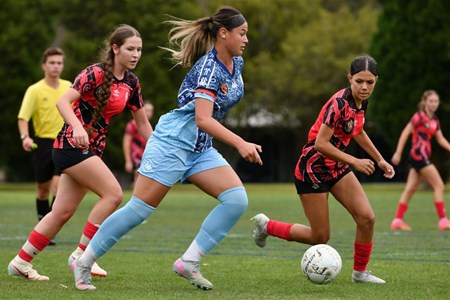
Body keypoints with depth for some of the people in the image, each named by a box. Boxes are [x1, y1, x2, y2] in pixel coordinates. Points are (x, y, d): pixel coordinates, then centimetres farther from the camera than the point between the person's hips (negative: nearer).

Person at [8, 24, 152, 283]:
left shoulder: (131, 83, 9)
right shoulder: (96, 74, -14)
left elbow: (142, 122, 17)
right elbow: (63, 102, -23)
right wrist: (77, 127, -40)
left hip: (92, 150, 8)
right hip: (73, 145, -8)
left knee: (63, 212, 6)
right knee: (113, 194, -18)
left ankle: (21, 262, 13)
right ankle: (81, 255, -8)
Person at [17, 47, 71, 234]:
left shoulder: (68, 87, 5)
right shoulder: (35, 90, -7)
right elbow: (23, 117, -15)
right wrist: (25, 137, -31)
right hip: (43, 143, -1)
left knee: (60, 183, -18)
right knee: (43, 188, 9)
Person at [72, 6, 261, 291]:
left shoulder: (237, 64, 7)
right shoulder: (207, 66, -19)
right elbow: (203, 119, -28)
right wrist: (240, 144, -35)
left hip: (201, 148, 8)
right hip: (174, 140, -8)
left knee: (237, 198, -11)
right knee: (140, 208, -7)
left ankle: (189, 262, -9)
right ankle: (83, 263, 6)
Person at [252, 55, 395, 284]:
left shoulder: (361, 102, 0)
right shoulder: (339, 103, -27)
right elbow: (321, 144, -29)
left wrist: (379, 160, 22)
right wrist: (354, 162, -26)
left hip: (336, 166, 8)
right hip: (313, 168, -8)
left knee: (367, 218, -6)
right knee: (320, 238, -1)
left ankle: (360, 272, 12)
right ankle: (266, 225, 20)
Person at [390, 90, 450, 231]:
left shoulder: (434, 120, 13)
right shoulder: (419, 116, -11)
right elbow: (405, 133, -12)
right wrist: (398, 152, -15)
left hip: (424, 157, 9)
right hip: (419, 155, -9)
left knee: (410, 189, 9)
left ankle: (397, 220, 11)